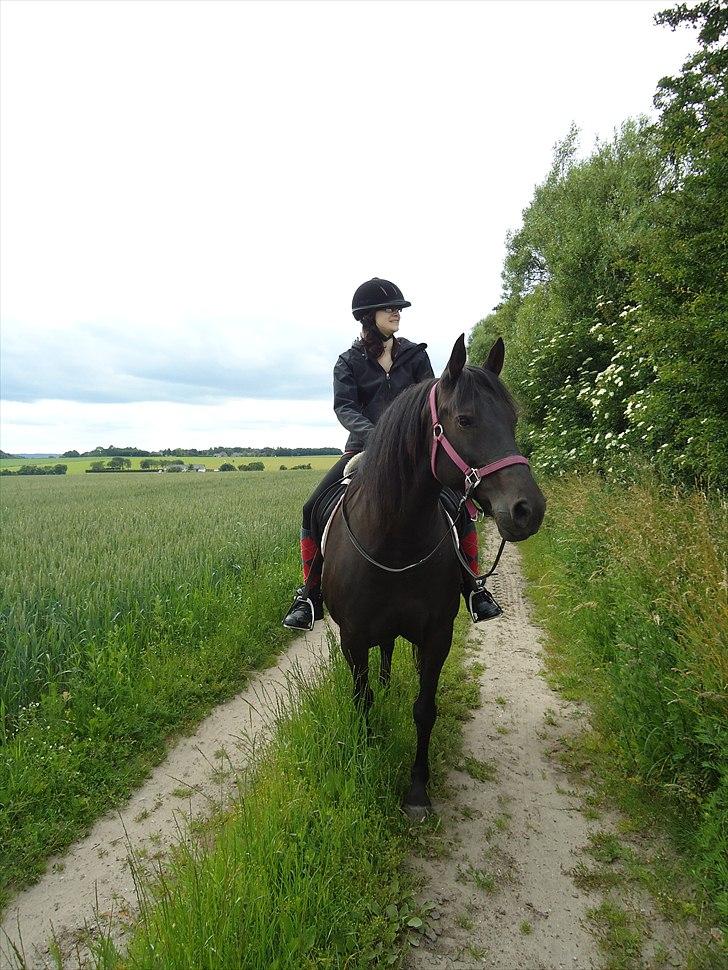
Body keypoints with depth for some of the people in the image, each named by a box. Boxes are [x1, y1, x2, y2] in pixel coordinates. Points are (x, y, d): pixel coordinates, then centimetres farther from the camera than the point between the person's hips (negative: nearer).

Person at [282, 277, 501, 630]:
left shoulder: (415, 354, 8)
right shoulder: (349, 361, 4)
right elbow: (344, 407, -11)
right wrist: (375, 434, -31)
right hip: (364, 448, -1)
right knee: (314, 508, -16)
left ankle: (472, 588, 4)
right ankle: (310, 595, -2)